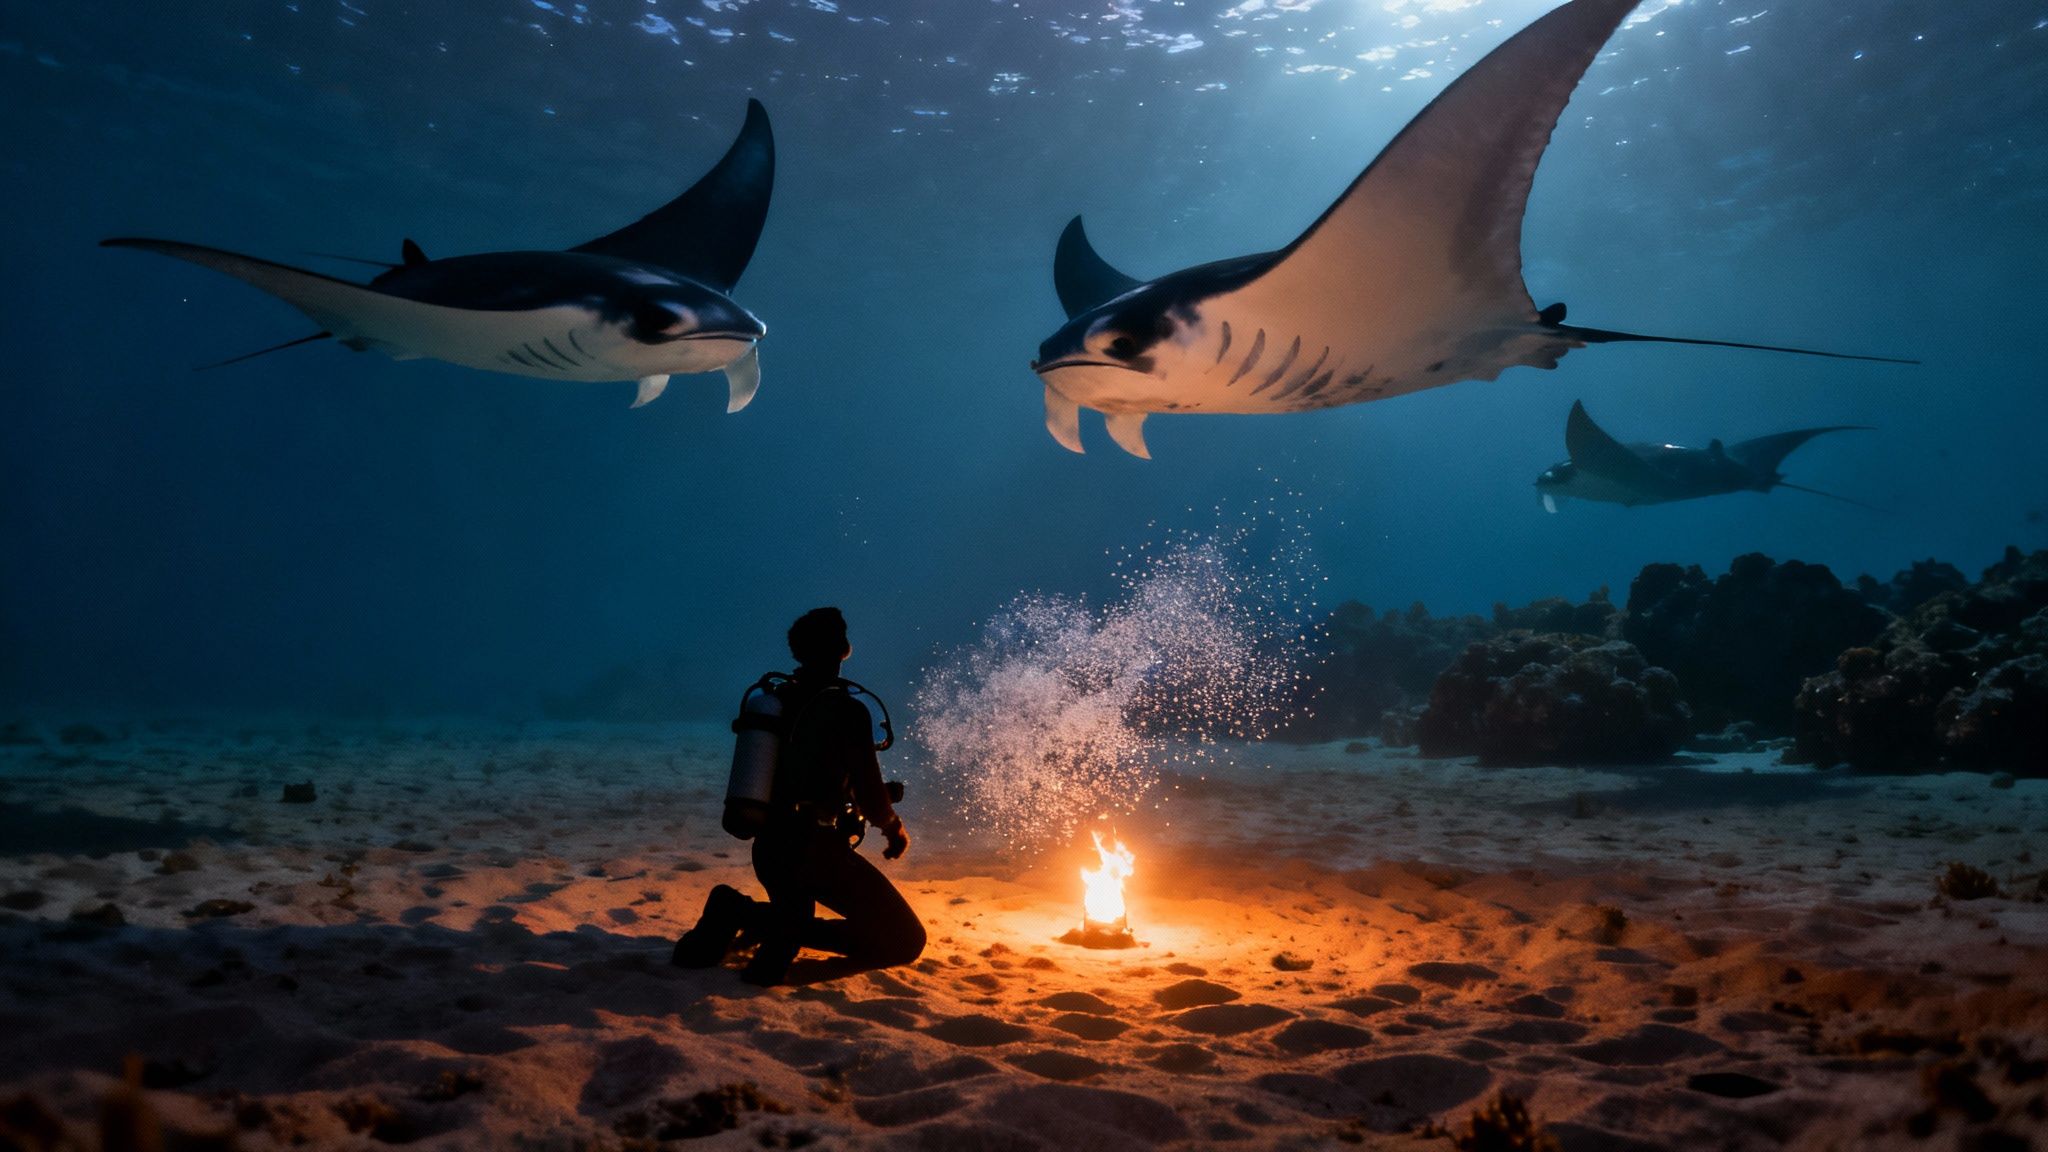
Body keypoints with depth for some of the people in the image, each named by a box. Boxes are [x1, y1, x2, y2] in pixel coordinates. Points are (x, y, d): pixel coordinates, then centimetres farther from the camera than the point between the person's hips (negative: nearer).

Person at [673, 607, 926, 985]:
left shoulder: (775, 699, 9)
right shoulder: (848, 710, -13)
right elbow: (872, 799, -11)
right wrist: (895, 829, 11)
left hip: (767, 847, 8)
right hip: (814, 850, -8)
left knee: (793, 916, 36)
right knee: (905, 939, -3)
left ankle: (743, 914, 3)